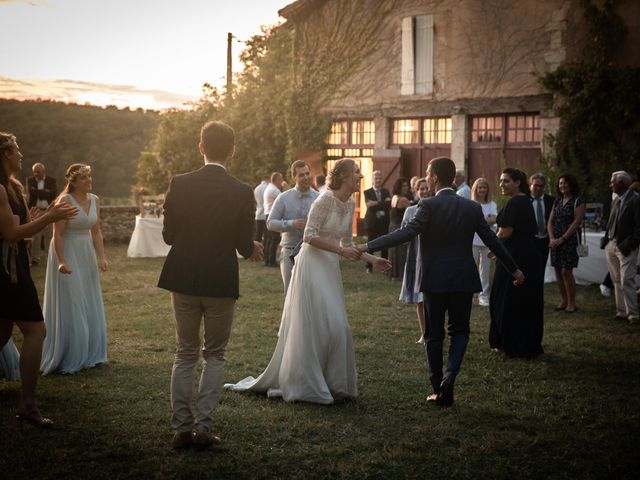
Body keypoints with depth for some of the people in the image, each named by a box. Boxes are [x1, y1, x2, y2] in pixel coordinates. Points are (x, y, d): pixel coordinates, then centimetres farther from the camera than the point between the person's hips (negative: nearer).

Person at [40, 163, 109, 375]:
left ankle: (88, 355, 24)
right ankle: (67, 359, 10)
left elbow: (96, 232, 8)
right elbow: (58, 234, -17)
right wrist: (61, 261, -24)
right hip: (68, 255, -7)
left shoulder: (94, 200, 4)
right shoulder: (65, 200, -15)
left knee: (90, 307, 12)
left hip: (87, 256, 7)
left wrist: (101, 257, -1)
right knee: (69, 308, -1)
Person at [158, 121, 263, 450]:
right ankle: (203, 425, 5)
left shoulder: (180, 185, -6)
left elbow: (168, 234, 0)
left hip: (183, 279, 2)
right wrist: (253, 247, 17)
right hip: (221, 281, -1)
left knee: (185, 354, 13)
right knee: (214, 355, 13)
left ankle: (181, 428, 13)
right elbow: (245, 246, -6)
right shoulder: (242, 192, -9)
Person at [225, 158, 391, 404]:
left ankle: (332, 384, 17)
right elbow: (310, 236, -18)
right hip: (313, 265, -8)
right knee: (312, 326, -4)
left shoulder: (350, 204, 10)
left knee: (335, 327, 7)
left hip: (331, 269, 8)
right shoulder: (325, 199, -14)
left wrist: (372, 259, 9)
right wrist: (341, 250, -21)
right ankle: (303, 385, 7)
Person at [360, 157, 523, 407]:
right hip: (463, 280, 3)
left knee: (434, 335, 9)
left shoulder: (429, 205, -11)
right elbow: (492, 241, 6)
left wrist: (368, 246, -20)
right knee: (459, 330, 15)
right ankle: (449, 376, -7)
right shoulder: (472, 207, 3)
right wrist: (514, 269, 17)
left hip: (435, 280, -3)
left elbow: (407, 232, -21)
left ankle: (438, 391, 13)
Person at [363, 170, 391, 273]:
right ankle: (369, 266, 13)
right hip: (372, 222, -2)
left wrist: (376, 204, -18)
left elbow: (389, 205, -9)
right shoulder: (367, 192, 2)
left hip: (384, 222, 2)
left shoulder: (386, 192, 8)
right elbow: (369, 206, -13)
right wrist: (383, 204, -20)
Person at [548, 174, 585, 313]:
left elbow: (576, 222, -11)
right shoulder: (557, 201, 14)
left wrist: (562, 239, -14)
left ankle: (571, 303, 0)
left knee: (566, 271, -9)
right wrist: (552, 238, -4)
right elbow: (550, 221, 12)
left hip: (570, 240, -6)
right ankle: (563, 301, 15)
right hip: (556, 241, 6)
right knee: (558, 271, 5)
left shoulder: (578, 201, -4)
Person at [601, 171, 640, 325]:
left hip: (625, 247, -8)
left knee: (627, 281, -10)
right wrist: (606, 238, 6)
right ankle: (621, 312, 17)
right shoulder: (616, 200, 13)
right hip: (611, 245, 8)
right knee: (617, 281, 11)